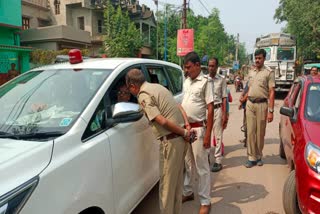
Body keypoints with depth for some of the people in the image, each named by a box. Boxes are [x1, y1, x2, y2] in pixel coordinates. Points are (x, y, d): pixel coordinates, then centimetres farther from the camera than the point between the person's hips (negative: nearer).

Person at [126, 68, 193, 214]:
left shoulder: (143, 95, -12)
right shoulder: (158, 86, 16)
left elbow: (163, 121, -20)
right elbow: (179, 107, 15)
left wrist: (184, 133, -11)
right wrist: (187, 125, 4)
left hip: (171, 140, -9)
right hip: (180, 138, 9)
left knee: (167, 183, 4)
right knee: (177, 180, 20)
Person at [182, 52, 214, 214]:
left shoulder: (206, 81, -10)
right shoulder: (186, 82, 11)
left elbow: (210, 109, -13)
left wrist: (208, 134, -17)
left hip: (198, 129, -7)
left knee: (201, 166, 3)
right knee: (186, 163, 17)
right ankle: (187, 192, 35)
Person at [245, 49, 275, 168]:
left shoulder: (269, 72, -4)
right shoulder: (251, 72, 12)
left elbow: (271, 93, -8)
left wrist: (271, 111, -14)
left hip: (262, 104, -4)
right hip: (250, 104, 4)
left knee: (260, 132, 7)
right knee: (250, 131, 2)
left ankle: (259, 156, 22)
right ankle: (252, 157, 8)